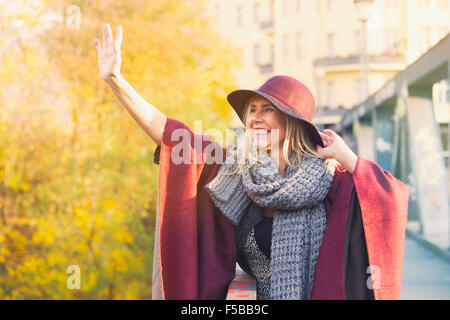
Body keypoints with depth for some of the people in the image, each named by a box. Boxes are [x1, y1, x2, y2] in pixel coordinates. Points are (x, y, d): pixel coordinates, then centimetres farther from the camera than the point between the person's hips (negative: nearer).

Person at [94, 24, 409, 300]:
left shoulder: (326, 177, -12)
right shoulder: (236, 170, -3)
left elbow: (396, 196, -20)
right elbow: (169, 133, -4)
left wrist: (345, 157, -17)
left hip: (322, 293, -3)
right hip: (255, 294, 4)